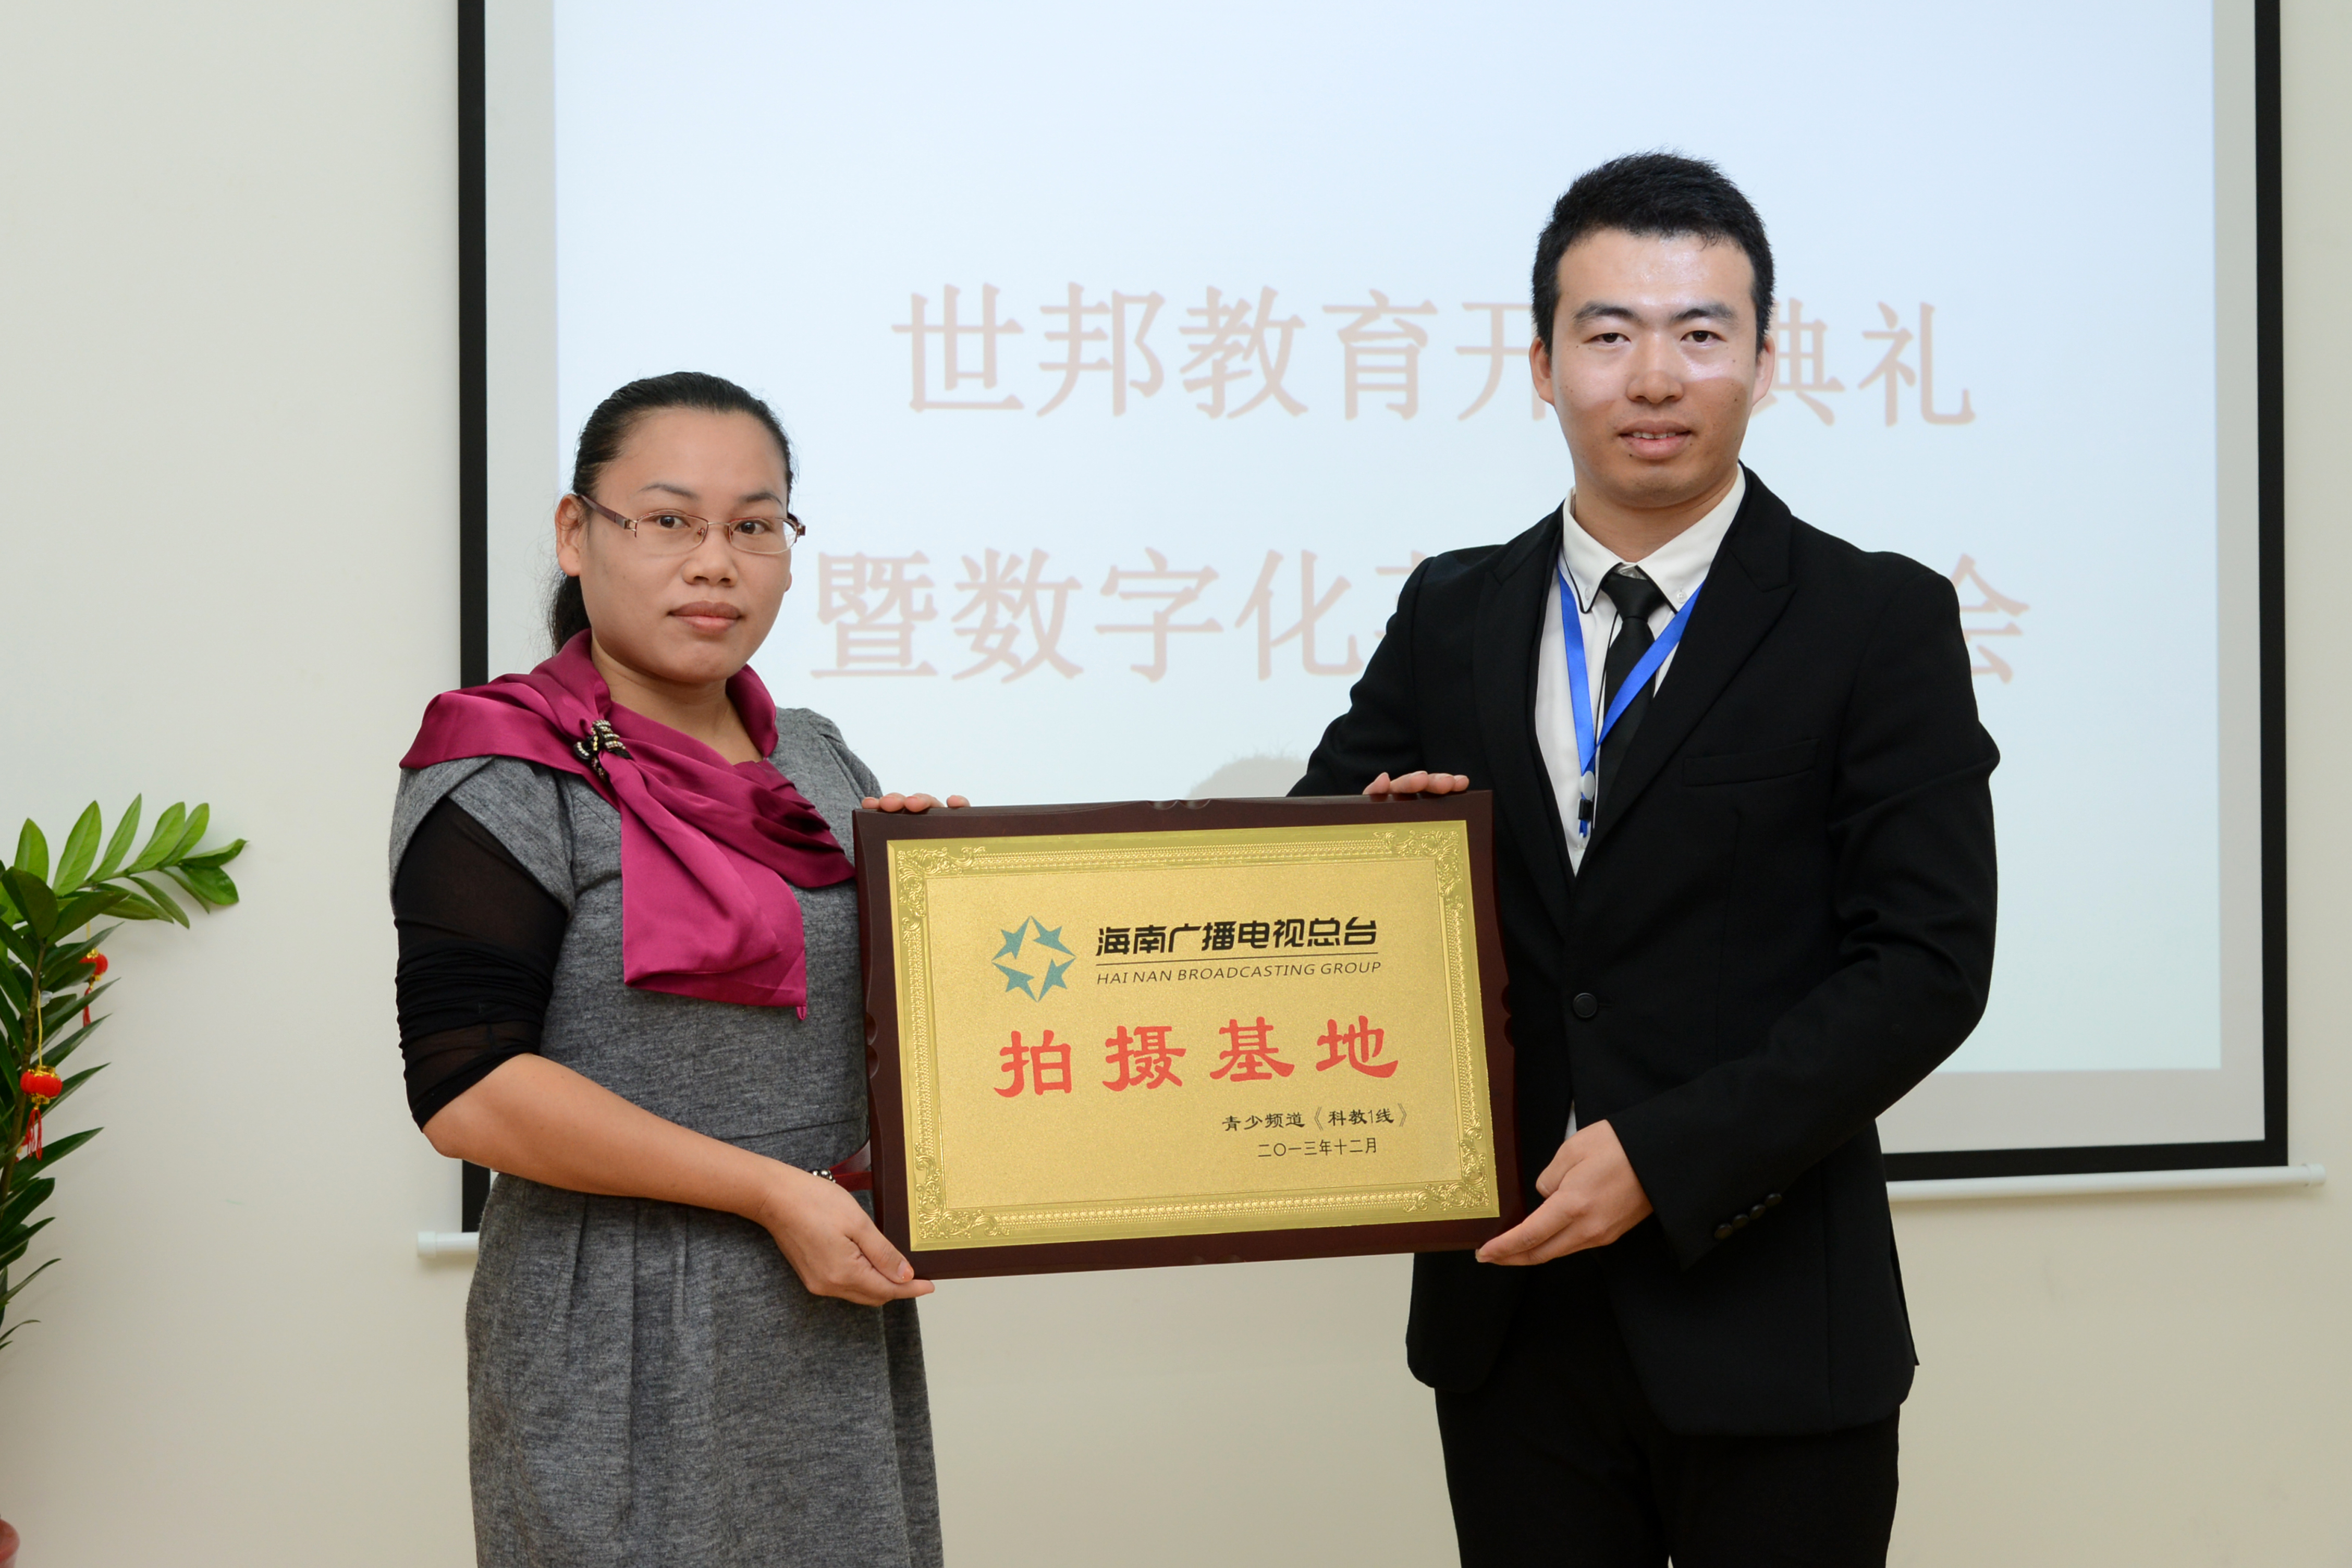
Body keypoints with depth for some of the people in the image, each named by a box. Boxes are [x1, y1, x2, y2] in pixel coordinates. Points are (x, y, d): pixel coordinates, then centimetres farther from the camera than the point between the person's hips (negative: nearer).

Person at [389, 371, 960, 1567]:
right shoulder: (505, 783, -11)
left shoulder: (817, 758, 10)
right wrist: (773, 1190, -19)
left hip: (838, 1309, 7)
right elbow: (467, 1089, -20)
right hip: (625, 1351, -6)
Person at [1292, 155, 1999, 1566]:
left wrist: (1666, 1155, -16)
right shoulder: (1451, 615, 7)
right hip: (1510, 1307, 3)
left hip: (1765, 1321, -3)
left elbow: (1928, 963, -10)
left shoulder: (1881, 622, -4)